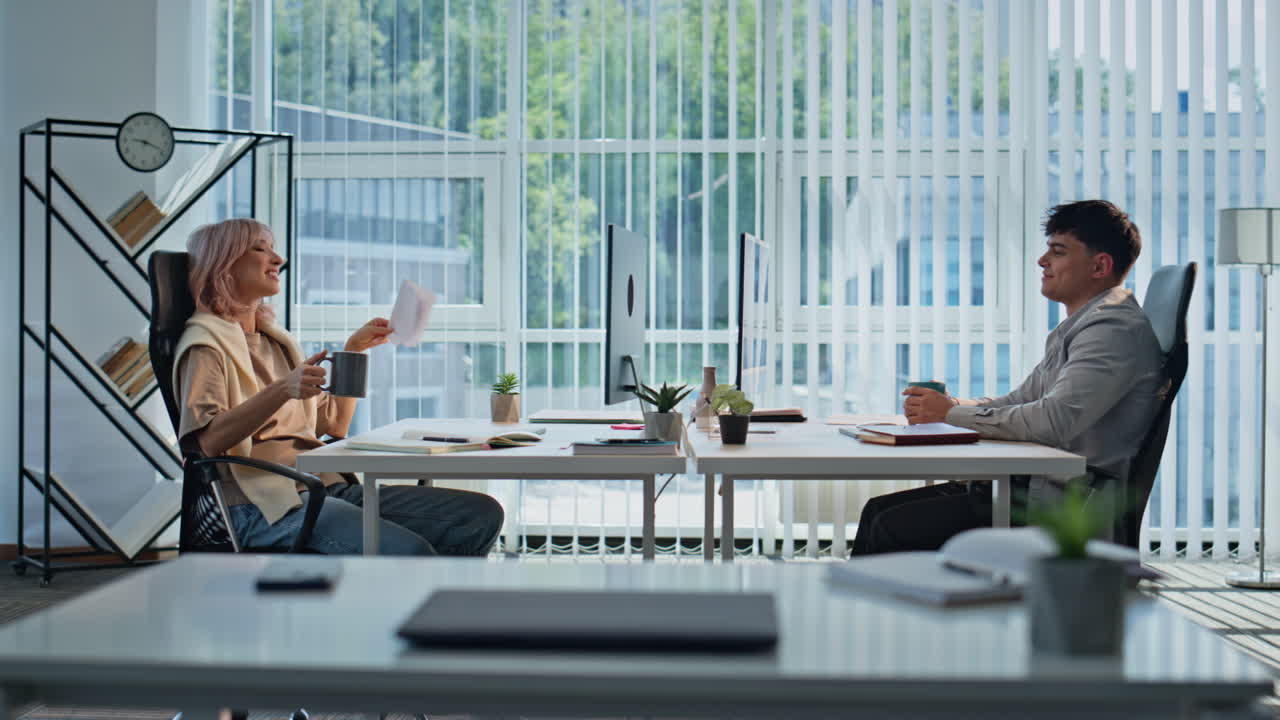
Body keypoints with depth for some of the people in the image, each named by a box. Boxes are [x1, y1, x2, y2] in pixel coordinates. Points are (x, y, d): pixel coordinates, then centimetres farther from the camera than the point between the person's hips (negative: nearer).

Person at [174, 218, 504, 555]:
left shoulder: (273, 339, 26)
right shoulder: (206, 341, 2)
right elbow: (208, 440, -16)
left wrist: (354, 350, 18)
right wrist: (283, 390, -27)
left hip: (328, 487, 8)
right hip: (267, 505, -8)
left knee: (482, 515, -11)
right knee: (410, 552, -33)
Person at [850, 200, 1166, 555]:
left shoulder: (1116, 328, -15)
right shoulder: (1078, 326, 19)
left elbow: (1054, 421, -27)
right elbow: (1021, 401, 22)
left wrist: (952, 412, -16)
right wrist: (950, 404, 3)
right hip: (1030, 486, 10)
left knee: (893, 528, -16)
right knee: (878, 510, 6)